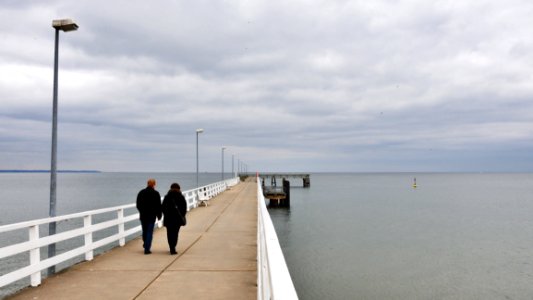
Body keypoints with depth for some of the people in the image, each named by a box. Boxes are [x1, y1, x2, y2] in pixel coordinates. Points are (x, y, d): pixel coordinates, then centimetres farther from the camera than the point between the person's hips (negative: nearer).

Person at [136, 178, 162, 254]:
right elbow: (158, 206, -8)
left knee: (144, 231, 20)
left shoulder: (141, 192, 3)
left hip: (143, 215, 4)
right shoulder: (156, 193, -9)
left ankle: (145, 244, 38)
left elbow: (138, 205, 10)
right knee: (149, 232, 0)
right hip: (152, 215, -4)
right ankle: (147, 249, -4)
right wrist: (159, 215, 3)